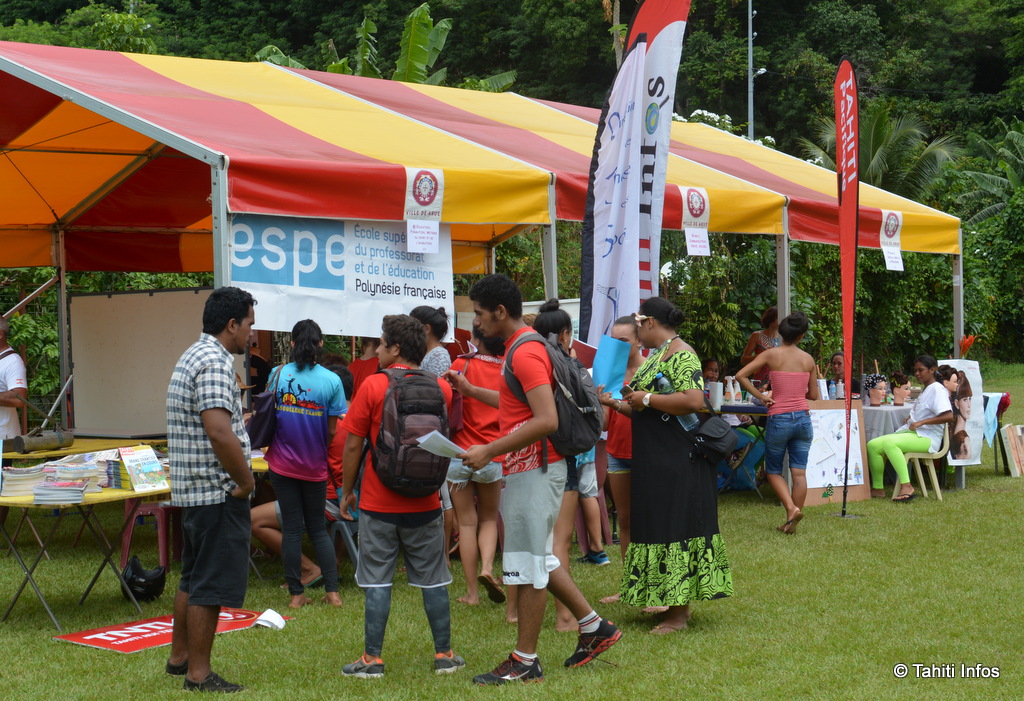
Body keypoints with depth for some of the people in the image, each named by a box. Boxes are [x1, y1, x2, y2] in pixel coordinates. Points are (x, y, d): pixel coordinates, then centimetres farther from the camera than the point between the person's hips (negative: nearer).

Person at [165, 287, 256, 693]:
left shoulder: (192, 357, 16)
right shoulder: (214, 362, -18)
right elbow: (219, 433, -27)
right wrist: (246, 481, -17)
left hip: (193, 490, 11)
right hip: (217, 492, -11)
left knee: (193, 579, 20)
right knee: (211, 585, -4)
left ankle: (180, 656, 30)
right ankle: (198, 674, 1)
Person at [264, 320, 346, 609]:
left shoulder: (279, 374, -7)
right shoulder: (331, 380, -7)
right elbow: (332, 430, -4)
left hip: (283, 463, 0)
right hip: (315, 466, 0)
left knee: (292, 528, 5)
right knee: (318, 528, 13)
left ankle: (297, 594, 8)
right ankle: (332, 591, 9)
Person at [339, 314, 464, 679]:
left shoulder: (373, 386, -9)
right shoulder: (440, 388, 1)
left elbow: (353, 446, -6)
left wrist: (347, 492, 5)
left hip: (379, 502, -3)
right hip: (425, 503, 3)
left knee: (377, 582, 3)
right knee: (433, 580, 9)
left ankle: (372, 659, 6)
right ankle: (444, 655, 14)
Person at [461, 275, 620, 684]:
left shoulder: (526, 353, -19)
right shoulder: (523, 347, 14)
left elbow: (547, 420, -27)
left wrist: (490, 451, -25)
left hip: (534, 470, -11)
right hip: (526, 468, 11)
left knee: (527, 563, -3)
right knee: (538, 557, 17)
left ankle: (525, 662, 5)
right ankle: (594, 627, 26)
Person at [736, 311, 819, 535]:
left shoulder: (771, 355, -5)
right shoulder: (808, 359, 3)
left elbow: (741, 376, -11)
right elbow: (813, 394, 9)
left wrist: (760, 396, -4)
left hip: (779, 420, -2)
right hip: (802, 418, 3)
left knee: (774, 471, 11)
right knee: (799, 472, 5)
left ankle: (791, 508, -11)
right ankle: (792, 523, 6)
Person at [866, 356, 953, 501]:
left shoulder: (937, 389, -7)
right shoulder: (925, 390, 24)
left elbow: (949, 416, -20)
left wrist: (921, 422, -22)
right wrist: (911, 419, 13)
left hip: (927, 438, -10)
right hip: (911, 433, 10)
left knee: (889, 443, -36)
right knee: (872, 445, -7)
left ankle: (906, 486, -40)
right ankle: (877, 488, -8)